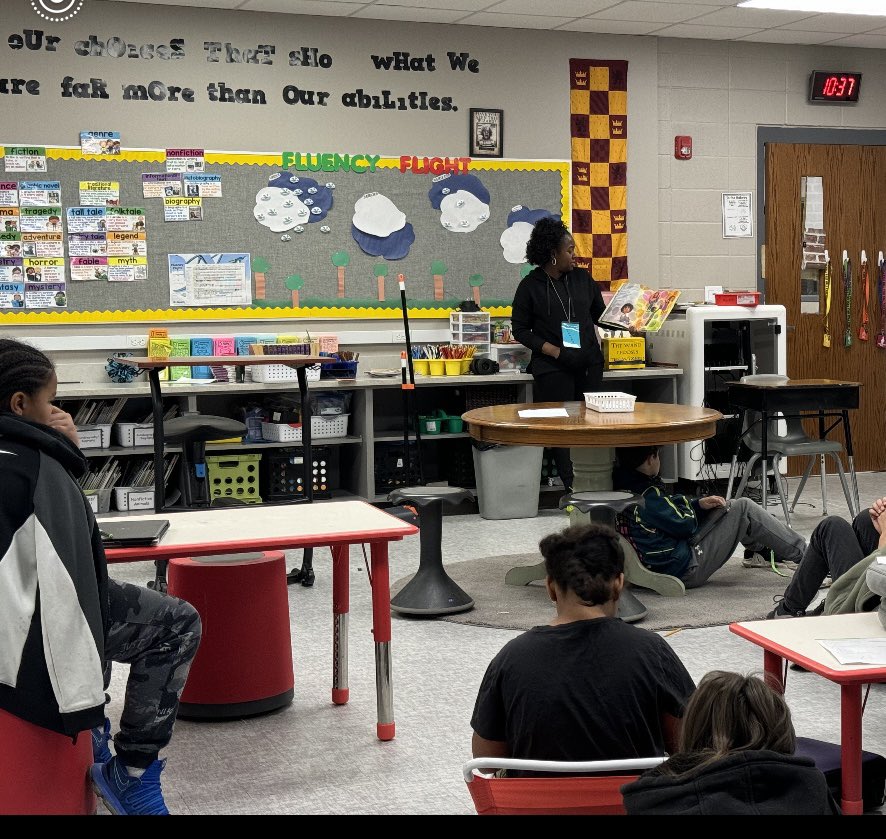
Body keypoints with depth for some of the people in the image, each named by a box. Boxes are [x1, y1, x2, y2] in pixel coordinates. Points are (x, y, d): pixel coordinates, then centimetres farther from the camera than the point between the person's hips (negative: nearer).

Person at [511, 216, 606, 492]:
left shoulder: (582, 278, 9)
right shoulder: (531, 286, -2)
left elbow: (601, 314, 17)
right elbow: (521, 330, -1)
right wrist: (554, 351, -12)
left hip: (589, 363, 4)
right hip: (552, 368, -4)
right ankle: (571, 485, 1)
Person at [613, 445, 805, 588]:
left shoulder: (620, 484, 0)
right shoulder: (647, 495, -27)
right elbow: (685, 525, -15)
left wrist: (699, 504, 2)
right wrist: (687, 504, 4)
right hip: (685, 571, -10)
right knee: (744, 508, -2)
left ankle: (762, 548, 36)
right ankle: (802, 553, 10)